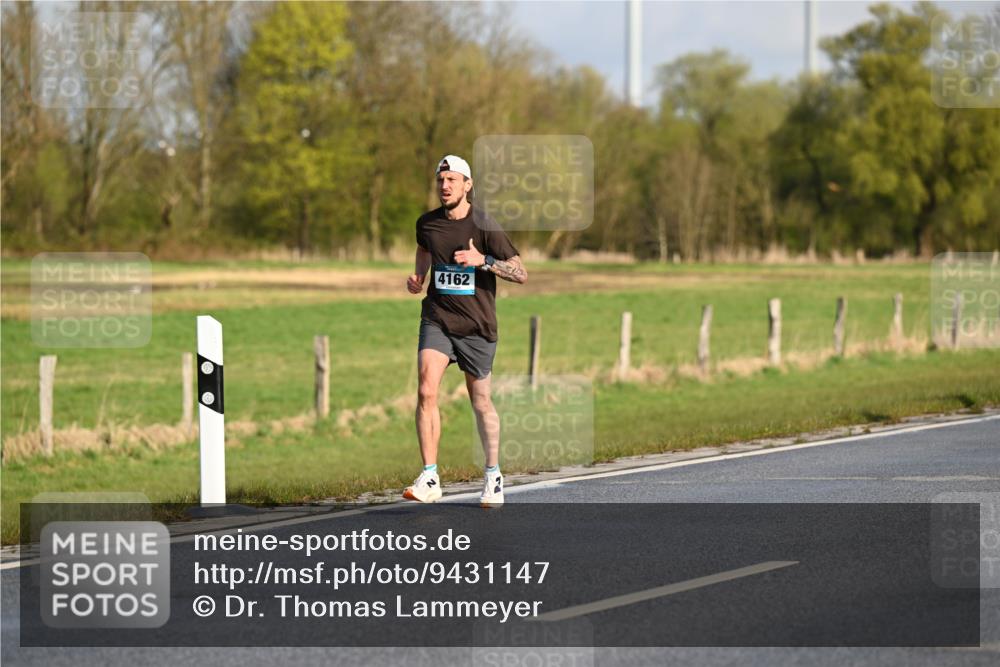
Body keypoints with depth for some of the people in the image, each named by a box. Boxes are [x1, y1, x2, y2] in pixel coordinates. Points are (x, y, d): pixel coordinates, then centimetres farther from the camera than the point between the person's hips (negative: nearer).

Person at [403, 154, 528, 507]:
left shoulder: (485, 228, -9)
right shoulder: (427, 223, 4)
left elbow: (521, 274, -9)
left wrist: (483, 261, -21)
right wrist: (417, 277, 11)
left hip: (476, 326, -2)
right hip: (437, 319, 2)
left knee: (480, 402, 7)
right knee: (426, 392, -16)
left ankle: (493, 475, 26)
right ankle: (429, 479, -16)